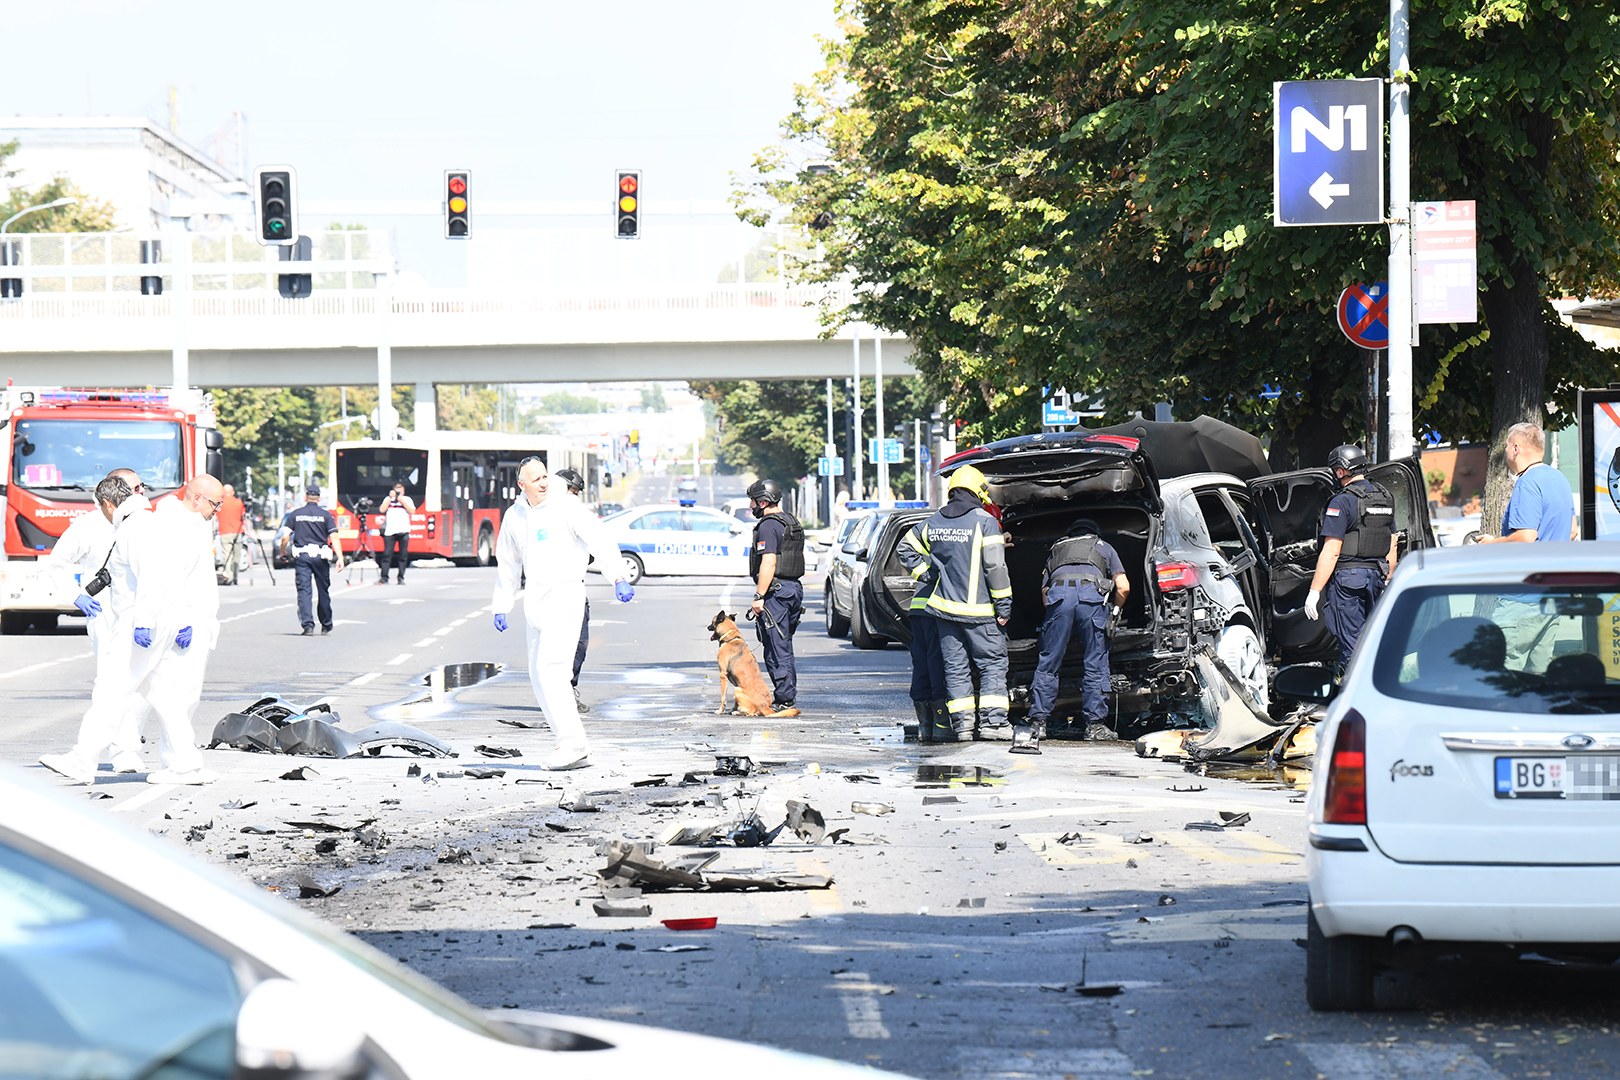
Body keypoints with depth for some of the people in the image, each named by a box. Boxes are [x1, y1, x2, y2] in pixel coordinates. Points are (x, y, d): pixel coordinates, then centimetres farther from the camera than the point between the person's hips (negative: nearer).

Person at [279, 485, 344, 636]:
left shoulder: (295, 514, 4)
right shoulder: (325, 515, 2)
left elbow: (285, 537, 0)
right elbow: (334, 537, -6)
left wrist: (282, 552, 18)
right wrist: (340, 557, -7)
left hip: (301, 556, 0)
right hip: (321, 556, 0)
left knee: (304, 591, -1)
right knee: (324, 591, 12)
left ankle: (308, 625, -14)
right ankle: (326, 625, 22)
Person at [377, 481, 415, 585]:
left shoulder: (407, 499, 14)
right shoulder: (388, 499, 15)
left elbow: (412, 511, 0)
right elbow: (382, 510, 1)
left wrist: (402, 501, -5)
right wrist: (390, 498, -3)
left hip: (403, 531, 0)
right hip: (390, 531, 0)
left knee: (403, 556, -2)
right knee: (386, 554, -6)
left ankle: (401, 578, 3)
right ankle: (384, 578, -2)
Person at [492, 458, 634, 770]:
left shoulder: (565, 506, -5)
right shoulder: (514, 516, 13)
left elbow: (599, 539, -9)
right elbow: (507, 564, 24)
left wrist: (619, 578, -19)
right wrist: (501, 606, 22)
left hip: (565, 594, -7)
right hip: (535, 601, 7)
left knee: (550, 666, -19)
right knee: (539, 678, 4)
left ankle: (573, 742, -18)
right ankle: (576, 752, 8)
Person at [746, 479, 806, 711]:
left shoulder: (768, 526, -14)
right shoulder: (792, 522, 16)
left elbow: (769, 563, -22)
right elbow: (801, 557, 23)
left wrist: (759, 596, -21)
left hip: (775, 590, -10)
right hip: (794, 588, 10)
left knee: (775, 648, -6)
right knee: (784, 647, 16)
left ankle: (784, 699, -6)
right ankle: (789, 696, 19)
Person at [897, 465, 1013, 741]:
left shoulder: (934, 522, 8)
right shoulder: (984, 521, -9)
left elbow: (907, 547, 20)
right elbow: (995, 567, -13)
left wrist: (924, 574, 21)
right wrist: (1003, 606, -8)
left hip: (945, 607, 5)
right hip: (979, 610, -5)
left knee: (955, 666, 9)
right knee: (993, 664, 2)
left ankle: (961, 723, 6)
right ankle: (992, 720, -5)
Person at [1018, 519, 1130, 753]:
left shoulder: (1056, 549, 36)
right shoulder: (1104, 547, 32)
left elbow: (1044, 592, 28)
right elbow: (1123, 587, 21)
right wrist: (1114, 612, 38)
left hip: (1058, 593, 1)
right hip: (1092, 592, -1)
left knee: (1048, 662, 6)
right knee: (1094, 663, 7)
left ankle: (1038, 720, 4)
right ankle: (1095, 721, 6)